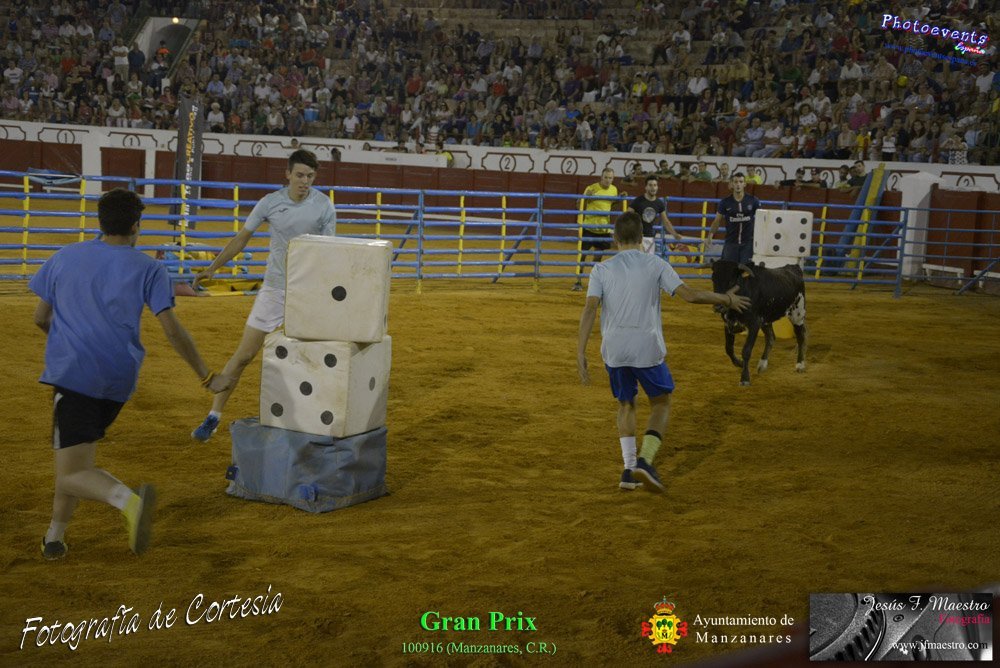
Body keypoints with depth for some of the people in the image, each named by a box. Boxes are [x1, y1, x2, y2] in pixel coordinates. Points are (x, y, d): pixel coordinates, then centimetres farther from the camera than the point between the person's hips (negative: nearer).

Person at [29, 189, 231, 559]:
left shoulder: (65, 257, 9)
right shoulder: (149, 268, 4)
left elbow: (40, 317, 17)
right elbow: (173, 331, -2)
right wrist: (207, 377, 4)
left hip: (73, 372, -2)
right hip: (120, 378, 2)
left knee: (72, 474, -6)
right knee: (78, 454, 24)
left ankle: (129, 499, -35)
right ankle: (55, 537, 25)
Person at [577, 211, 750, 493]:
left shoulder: (602, 269, 3)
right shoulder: (656, 265, 0)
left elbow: (589, 309, -9)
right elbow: (689, 294, -7)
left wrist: (580, 354, -9)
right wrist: (727, 300, 7)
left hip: (614, 350, 2)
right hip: (647, 348, -2)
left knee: (626, 404, 22)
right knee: (661, 404, 17)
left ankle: (629, 469, 16)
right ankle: (644, 460, -3)